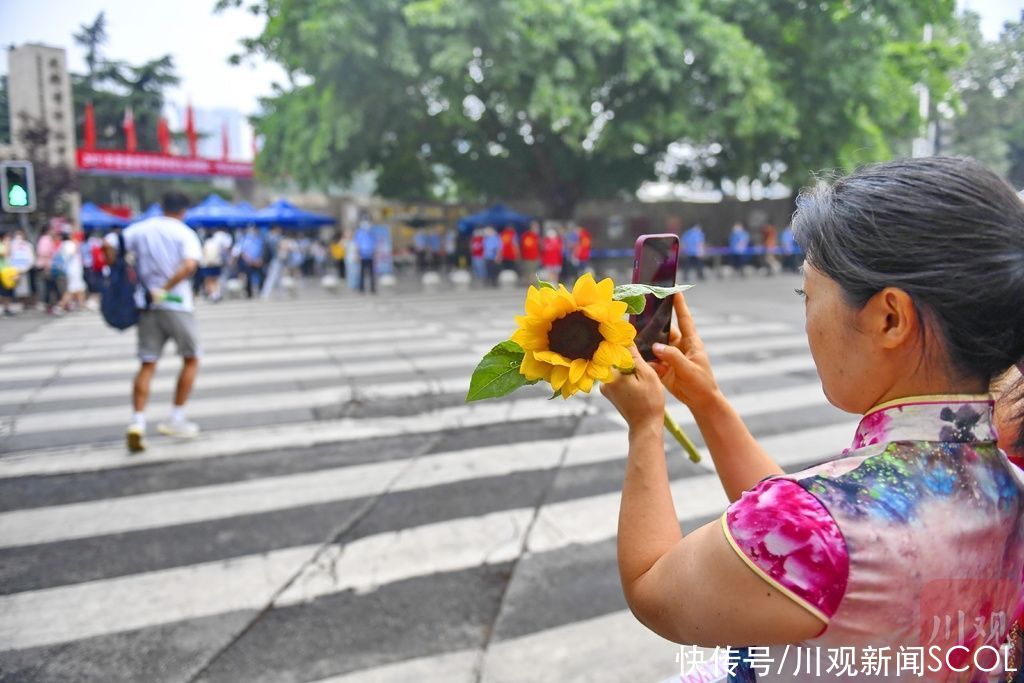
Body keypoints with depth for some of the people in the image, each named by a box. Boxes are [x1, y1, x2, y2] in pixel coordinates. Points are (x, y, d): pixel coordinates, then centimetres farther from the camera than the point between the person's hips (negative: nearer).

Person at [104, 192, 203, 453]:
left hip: (147, 305, 4)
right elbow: (189, 265, -21)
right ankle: (176, 420, 12)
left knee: (147, 364, 8)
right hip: (177, 304, -4)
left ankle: (137, 423, -5)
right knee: (191, 359, 12)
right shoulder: (185, 233, -4)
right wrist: (164, 290, -16)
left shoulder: (139, 229, 8)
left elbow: (109, 244, -4)